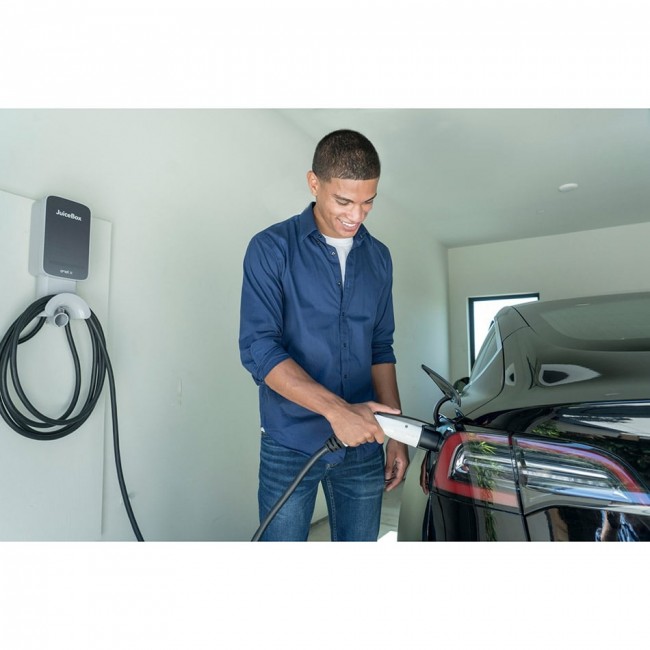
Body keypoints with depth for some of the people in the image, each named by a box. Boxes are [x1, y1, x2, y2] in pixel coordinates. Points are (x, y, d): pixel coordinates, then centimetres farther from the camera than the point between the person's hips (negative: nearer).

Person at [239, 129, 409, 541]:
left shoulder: (378, 257, 9)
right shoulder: (272, 248, -6)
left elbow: (381, 349, 12)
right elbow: (258, 349, -14)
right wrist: (337, 410, -23)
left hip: (364, 447, 5)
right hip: (291, 445, -4)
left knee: (361, 539, 15)